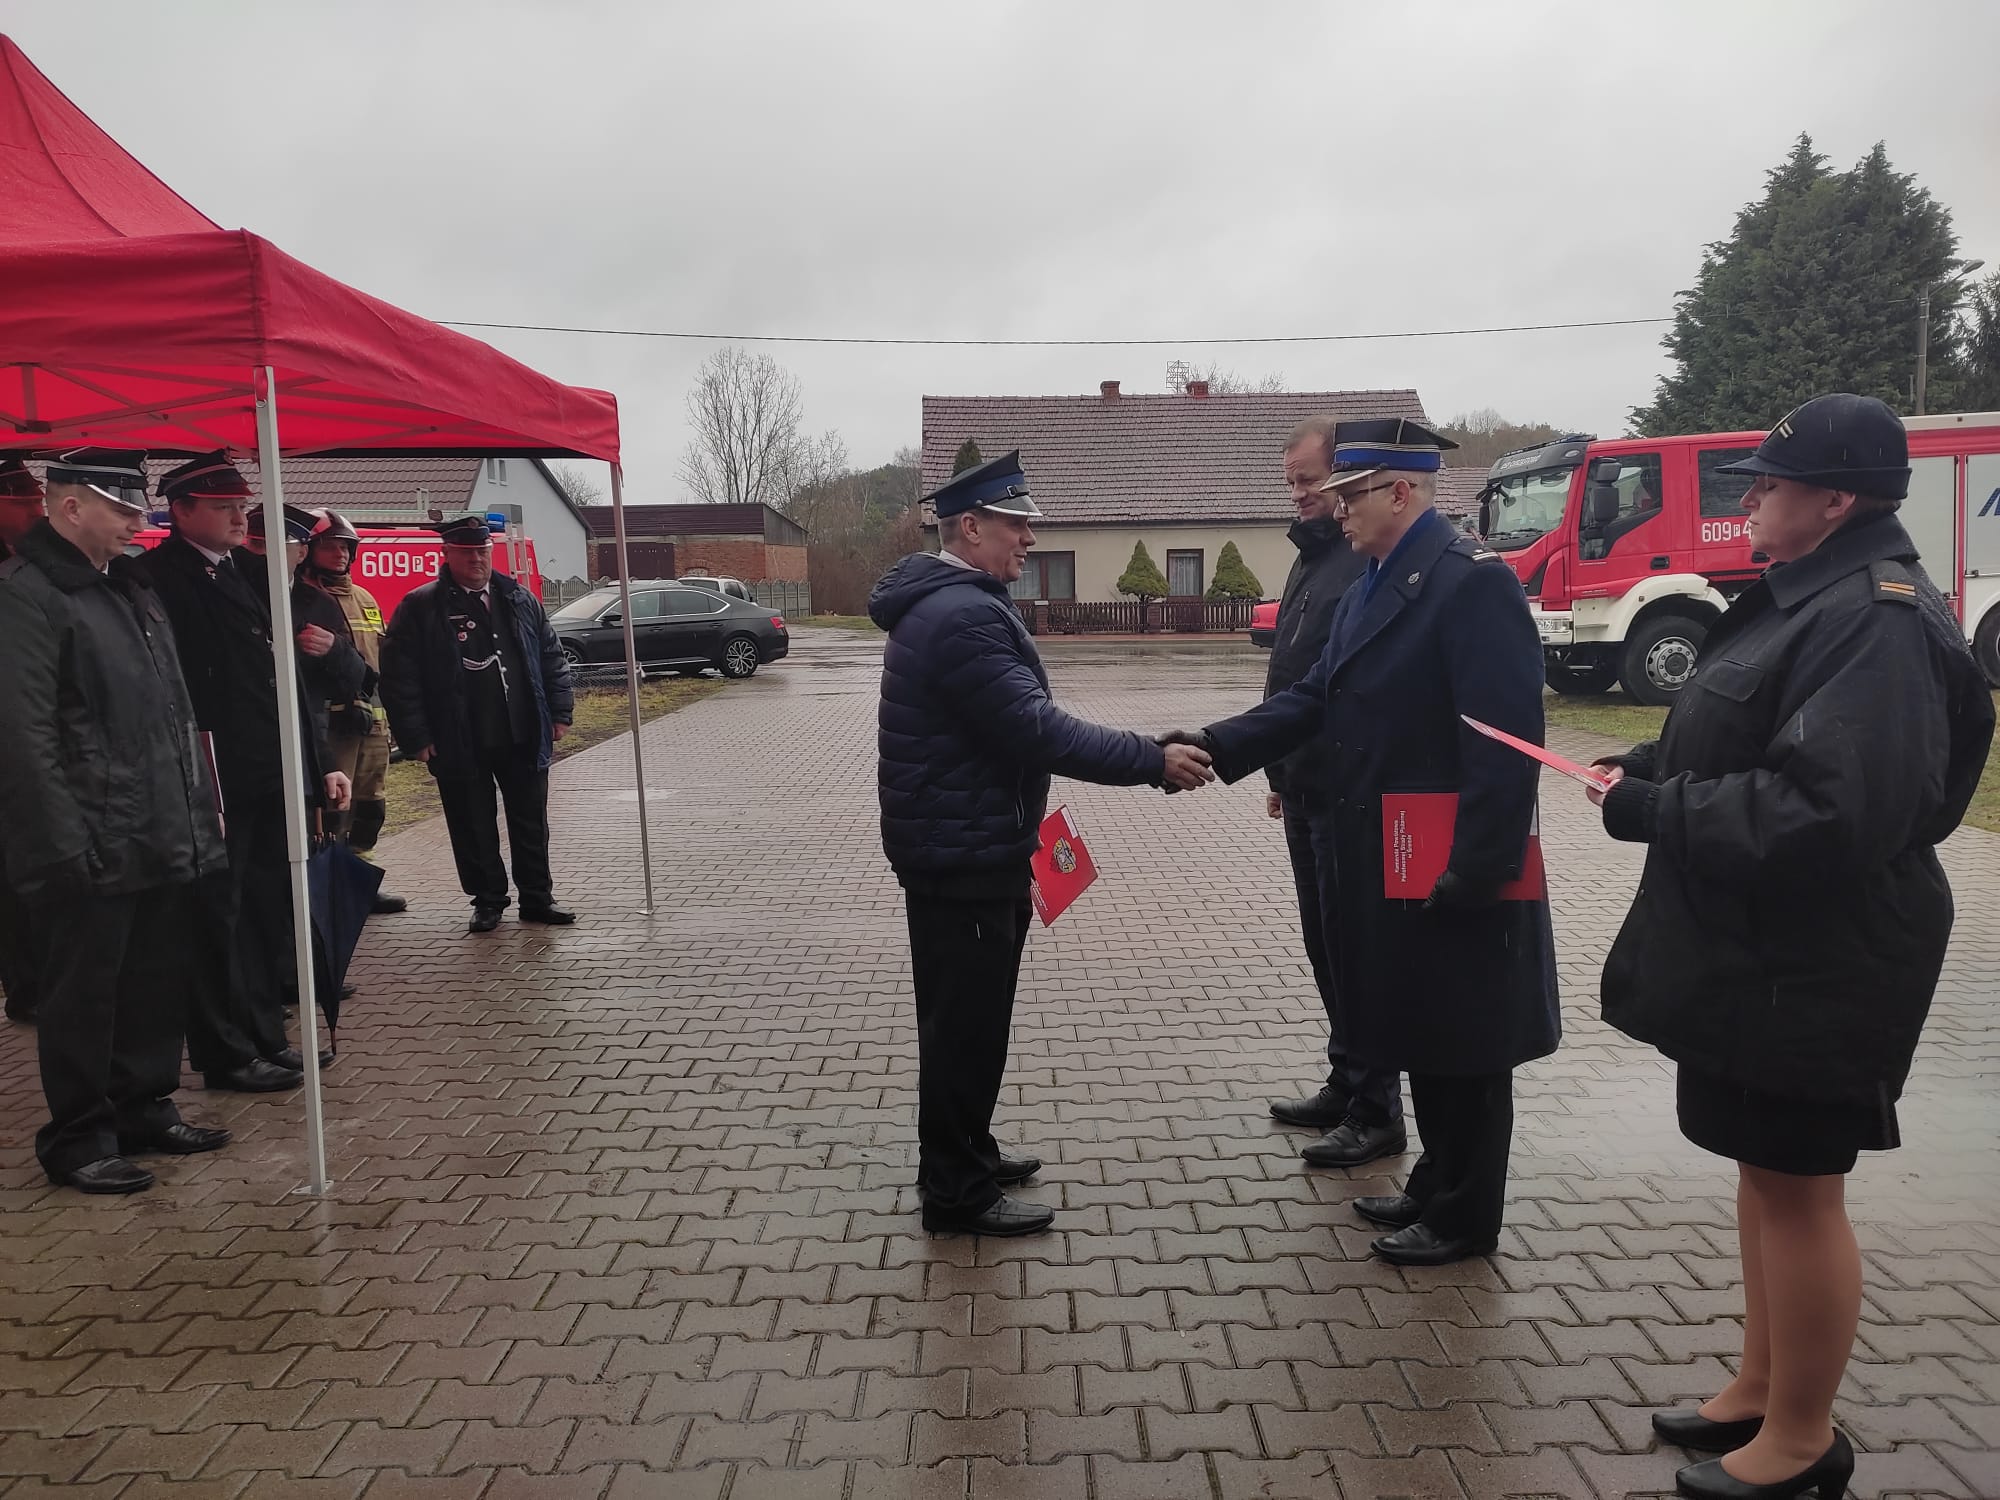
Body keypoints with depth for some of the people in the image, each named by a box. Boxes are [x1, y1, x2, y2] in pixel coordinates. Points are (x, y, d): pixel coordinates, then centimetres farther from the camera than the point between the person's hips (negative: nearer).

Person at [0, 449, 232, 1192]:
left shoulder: (129, 588, 17)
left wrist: (196, 812, 15)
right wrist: (65, 842, -19)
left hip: (162, 840, 8)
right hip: (94, 846, -8)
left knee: (159, 981, 15)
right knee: (84, 994, 4)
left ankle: (145, 1108, 29)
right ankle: (78, 1138, 17)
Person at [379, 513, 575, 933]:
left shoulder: (520, 601, 9)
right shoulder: (420, 608, -3)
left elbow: (551, 658, 14)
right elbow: (398, 676, -6)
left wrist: (560, 713, 6)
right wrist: (416, 737, -10)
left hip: (524, 739, 3)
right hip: (461, 745, -3)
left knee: (531, 823, 10)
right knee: (474, 828, 7)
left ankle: (538, 898, 22)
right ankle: (487, 901, 22)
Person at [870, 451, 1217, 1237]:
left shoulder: (949, 603, 14)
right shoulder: (962, 616, -22)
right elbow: (1039, 731, -28)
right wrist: (1154, 761, -25)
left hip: (966, 846, 11)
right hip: (960, 856, -11)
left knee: (966, 1015, 20)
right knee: (966, 1021, -1)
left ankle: (964, 1157, 34)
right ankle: (958, 1194, 12)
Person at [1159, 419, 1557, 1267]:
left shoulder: (1473, 581, -17)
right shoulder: (1374, 586, 12)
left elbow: (1506, 738, -22)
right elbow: (1314, 698, 8)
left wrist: (1475, 871, -24)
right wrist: (1216, 748, -4)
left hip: (1453, 873, -9)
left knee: (1462, 1045, 6)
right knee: (1420, 1033, 20)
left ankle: (1464, 1217, 21)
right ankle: (1437, 1184, 36)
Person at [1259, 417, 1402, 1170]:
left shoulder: (1370, 562, -16)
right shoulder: (1313, 557, 14)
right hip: (1309, 788, 9)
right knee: (1325, 945, 17)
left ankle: (1377, 1112, 14)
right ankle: (1345, 1085, 30)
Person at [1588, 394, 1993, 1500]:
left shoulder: (1878, 622, -22)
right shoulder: (1814, 598, 11)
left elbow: (1824, 812, -30)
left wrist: (1650, 812, -22)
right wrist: (1646, 769, 3)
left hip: (1815, 962, -10)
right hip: (1759, 949, 10)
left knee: (1797, 1184, 3)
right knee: (1765, 1170, 19)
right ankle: (1762, 1389, 35)